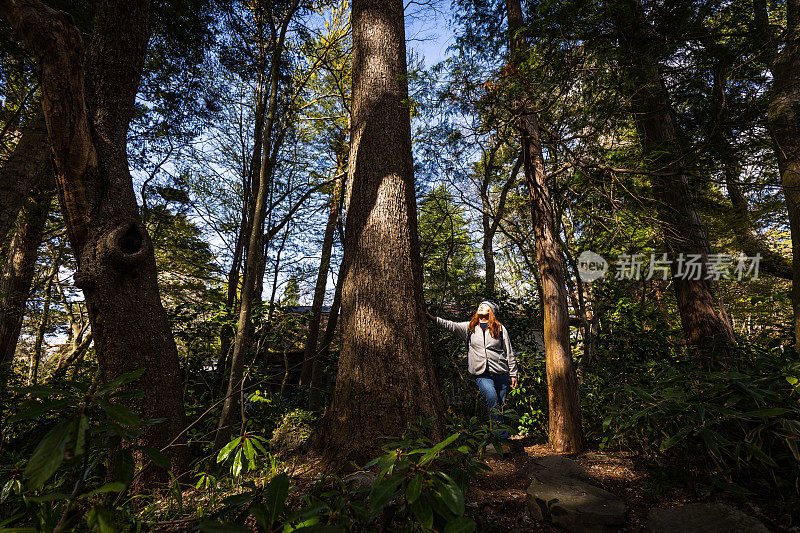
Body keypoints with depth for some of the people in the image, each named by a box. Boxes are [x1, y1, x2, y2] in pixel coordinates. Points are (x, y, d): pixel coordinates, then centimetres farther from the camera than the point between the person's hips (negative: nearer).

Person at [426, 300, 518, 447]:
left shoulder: (500, 328, 7)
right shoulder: (469, 327, 10)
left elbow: (510, 353, 10)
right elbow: (450, 325, -1)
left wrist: (513, 374, 8)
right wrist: (432, 318, -13)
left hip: (500, 373, 1)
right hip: (482, 374, 0)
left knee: (501, 405, 4)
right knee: (492, 398, -23)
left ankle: (503, 440, 21)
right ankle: (500, 437, -14)